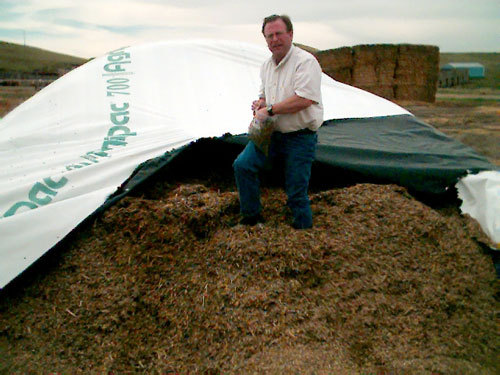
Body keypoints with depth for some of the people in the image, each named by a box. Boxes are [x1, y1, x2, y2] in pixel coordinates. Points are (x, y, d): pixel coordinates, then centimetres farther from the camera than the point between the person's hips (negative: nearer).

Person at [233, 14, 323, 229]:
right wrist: (260, 103, 2)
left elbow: (304, 99, -25)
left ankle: (305, 231, 21)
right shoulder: (267, 66, 12)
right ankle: (251, 217, 11)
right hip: (271, 133, 7)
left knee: (297, 194, -2)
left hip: (300, 137, -7)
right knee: (242, 165, -5)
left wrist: (270, 110, -20)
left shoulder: (305, 61, -13)